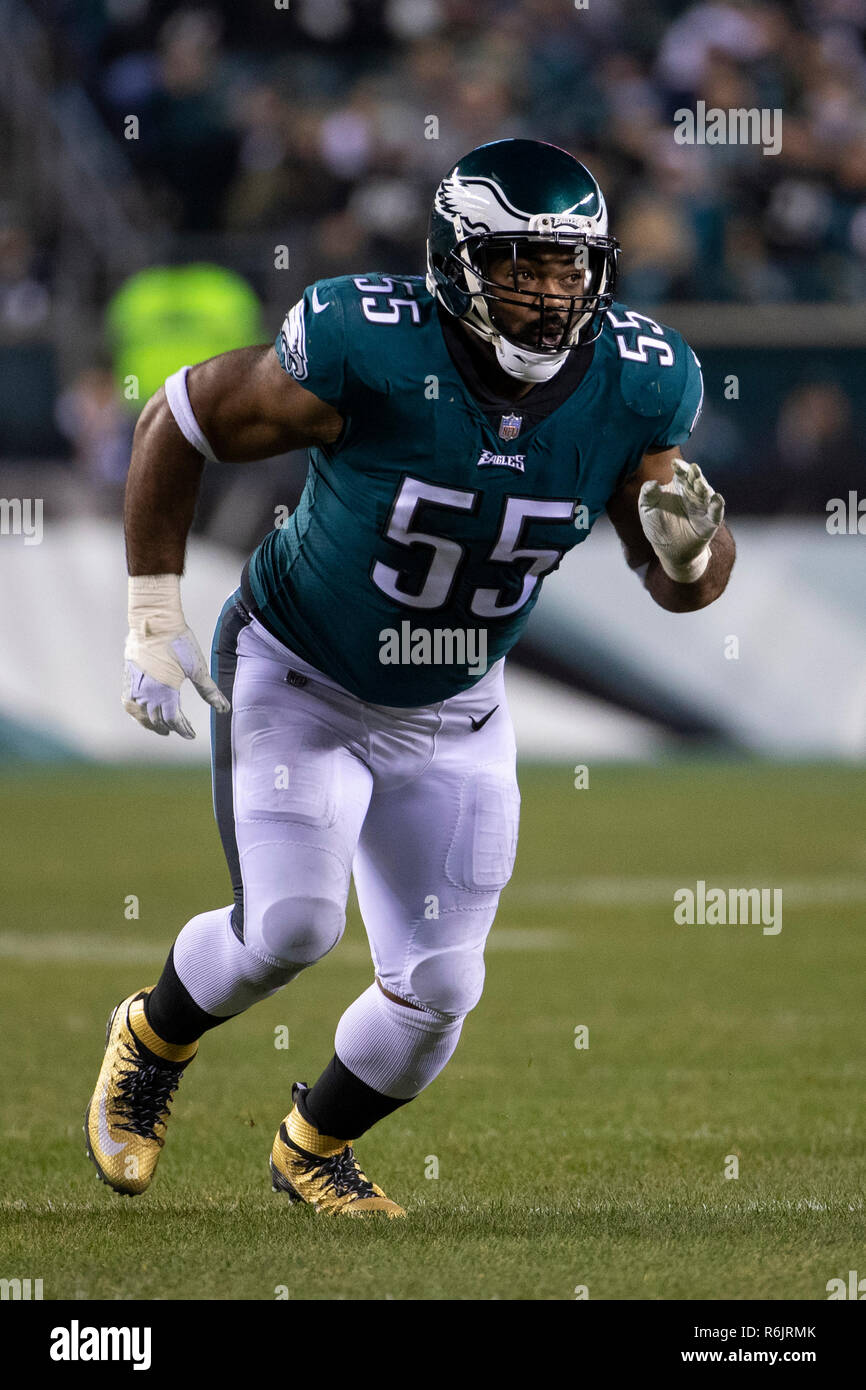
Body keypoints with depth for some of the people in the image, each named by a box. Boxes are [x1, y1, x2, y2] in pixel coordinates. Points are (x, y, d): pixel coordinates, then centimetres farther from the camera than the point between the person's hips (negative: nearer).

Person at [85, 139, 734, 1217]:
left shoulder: (634, 386, -17)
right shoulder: (369, 354, -30)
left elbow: (683, 584, -4)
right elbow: (181, 421, -14)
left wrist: (692, 544, -29)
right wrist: (154, 620, -13)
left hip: (451, 720, 4)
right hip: (297, 682, -4)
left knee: (437, 990, 1)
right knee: (291, 927, -21)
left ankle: (314, 1149, 33)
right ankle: (153, 1039, 14)